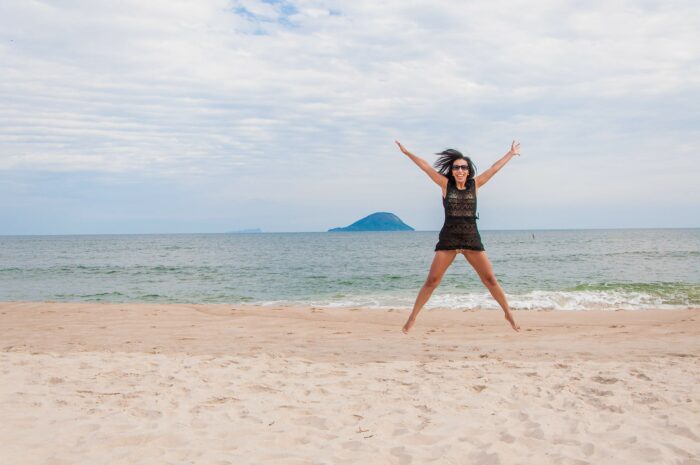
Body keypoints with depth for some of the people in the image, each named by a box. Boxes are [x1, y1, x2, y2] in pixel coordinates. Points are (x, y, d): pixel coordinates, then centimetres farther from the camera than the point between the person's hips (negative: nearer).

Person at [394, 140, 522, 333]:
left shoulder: (475, 184, 6)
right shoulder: (445, 184, 1)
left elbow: (494, 168, 12)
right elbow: (425, 167, 0)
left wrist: (511, 153, 18)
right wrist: (407, 153, 0)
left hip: (472, 239, 2)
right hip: (448, 238, -1)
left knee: (490, 279, 4)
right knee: (432, 281, -1)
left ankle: (508, 314, 19)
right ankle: (412, 317, 8)